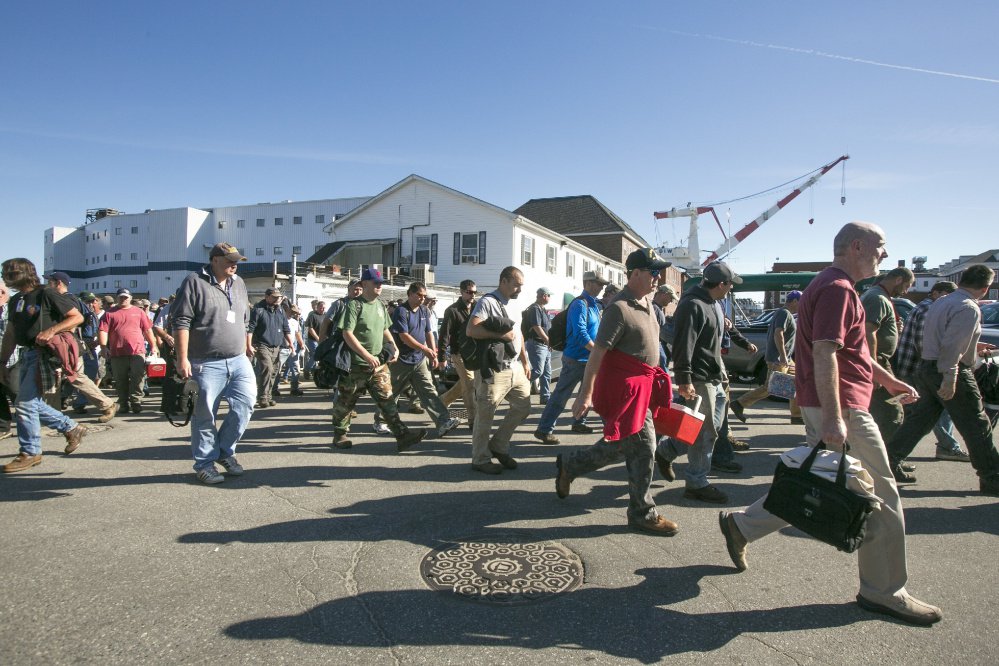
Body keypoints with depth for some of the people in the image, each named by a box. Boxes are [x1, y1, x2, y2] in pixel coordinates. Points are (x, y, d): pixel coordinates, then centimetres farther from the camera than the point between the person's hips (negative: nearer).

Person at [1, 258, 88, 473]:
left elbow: (77, 317, -10)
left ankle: (30, 453, 4)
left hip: (45, 355, -8)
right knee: (33, 403, 11)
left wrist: (50, 330, -21)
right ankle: (72, 428, 25)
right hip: (26, 355, 8)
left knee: (25, 403, -8)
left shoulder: (47, 295, -9)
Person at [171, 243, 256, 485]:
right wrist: (182, 359, -15)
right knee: (205, 416, 3)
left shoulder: (239, 283, 14)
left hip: (239, 361, 6)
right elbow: (180, 322, -10)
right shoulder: (194, 282, -5)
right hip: (207, 364, -5)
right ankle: (205, 463, 17)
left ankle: (225, 450, 16)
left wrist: (247, 345, 20)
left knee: (246, 403, -4)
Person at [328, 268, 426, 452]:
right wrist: (368, 356, -22)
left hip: (379, 365, 6)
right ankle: (339, 436, 24)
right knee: (346, 402, 8)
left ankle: (402, 435, -5)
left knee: (386, 399, -1)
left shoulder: (380, 305, 13)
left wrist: (394, 348, 9)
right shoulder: (354, 305, -10)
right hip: (356, 365, -6)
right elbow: (347, 334, -17)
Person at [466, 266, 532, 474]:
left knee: (523, 406, 13)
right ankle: (480, 459, 15)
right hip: (493, 370, -9)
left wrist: (525, 361, 20)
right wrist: (500, 334, -19)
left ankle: (498, 446, 27)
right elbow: (470, 330, -21)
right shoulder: (487, 302, -10)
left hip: (515, 368, 9)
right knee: (485, 416, 1)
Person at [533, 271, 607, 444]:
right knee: (561, 395, -6)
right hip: (576, 359, -10)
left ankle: (578, 422, 33)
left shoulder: (593, 304, 13)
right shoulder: (580, 304, -15)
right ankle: (544, 430, -1)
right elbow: (580, 333, -24)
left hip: (589, 359, 10)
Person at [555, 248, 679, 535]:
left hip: (640, 386, 10)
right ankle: (643, 514, 18)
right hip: (623, 387, -10)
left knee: (623, 446, 16)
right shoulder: (619, 308, -18)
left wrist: (654, 385, 23)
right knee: (642, 447, -1)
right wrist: (586, 393, -20)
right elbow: (597, 352, -19)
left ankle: (569, 465, 32)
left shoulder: (647, 303, 12)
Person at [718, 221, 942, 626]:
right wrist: (834, 418, -27)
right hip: (842, 409, -10)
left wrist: (888, 379, 32)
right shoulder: (837, 288, -16)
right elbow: (823, 354, -25)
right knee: (881, 498, 2)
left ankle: (741, 526, 23)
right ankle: (884, 591, 16)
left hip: (828, 407, 10)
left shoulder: (832, 286, 18)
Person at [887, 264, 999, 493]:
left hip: (927, 367, 9)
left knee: (919, 419, 12)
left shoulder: (941, 302, 13)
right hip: (954, 372, -8)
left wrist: (973, 345, 32)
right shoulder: (969, 309, -15)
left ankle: (889, 463, 10)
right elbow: (951, 346, -24)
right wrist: (950, 378, -26)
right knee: (977, 427, 4)